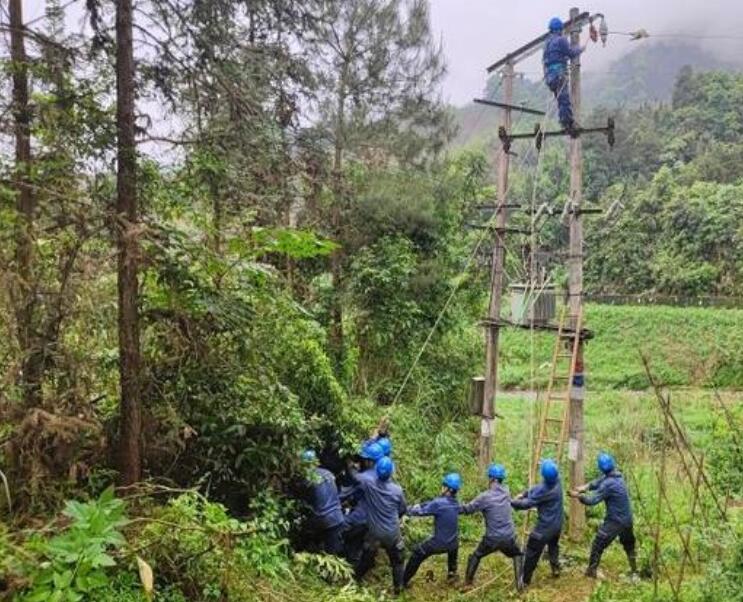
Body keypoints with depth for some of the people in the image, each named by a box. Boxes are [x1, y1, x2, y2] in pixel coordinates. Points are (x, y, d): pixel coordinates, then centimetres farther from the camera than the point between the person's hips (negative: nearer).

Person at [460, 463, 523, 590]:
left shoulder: (485, 497, -17)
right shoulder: (506, 492, -3)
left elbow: (467, 509, -10)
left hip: (492, 538, -3)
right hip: (509, 537, 3)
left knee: (476, 556, 22)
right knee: (517, 555, 30)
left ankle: (467, 582, 28)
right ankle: (519, 582, 19)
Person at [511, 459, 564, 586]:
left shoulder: (545, 490, -33)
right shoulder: (556, 480, -10)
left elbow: (527, 503, -25)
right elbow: (537, 488, 1)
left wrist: (511, 502, -16)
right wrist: (523, 494, -8)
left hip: (545, 526, -8)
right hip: (557, 523, 8)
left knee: (532, 553, 7)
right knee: (553, 545, 34)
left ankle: (525, 580, 16)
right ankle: (556, 568, 43)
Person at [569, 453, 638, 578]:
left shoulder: (609, 484, -25)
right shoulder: (617, 475, 1)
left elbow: (593, 500, -21)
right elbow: (599, 481, 9)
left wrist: (578, 496, -9)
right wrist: (586, 487, -6)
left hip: (615, 521, -8)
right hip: (627, 519, 8)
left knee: (598, 545, 7)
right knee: (629, 544, 27)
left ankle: (591, 571, 15)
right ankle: (634, 570, 37)